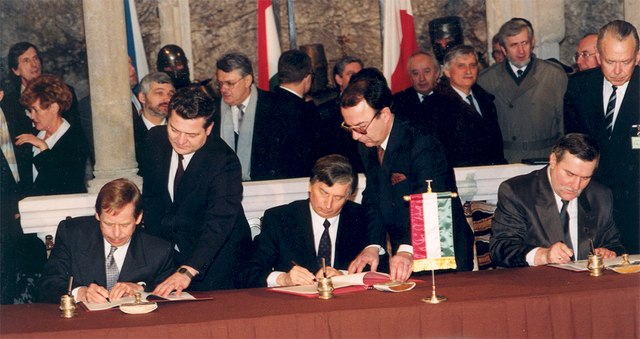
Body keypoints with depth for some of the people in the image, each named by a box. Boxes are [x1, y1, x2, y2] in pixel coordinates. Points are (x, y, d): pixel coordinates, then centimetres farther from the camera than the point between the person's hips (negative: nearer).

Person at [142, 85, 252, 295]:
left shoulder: (224, 162, -26)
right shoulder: (156, 139, -6)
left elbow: (218, 224, -36)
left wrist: (188, 271, -48)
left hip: (216, 257, -5)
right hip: (169, 249, 5)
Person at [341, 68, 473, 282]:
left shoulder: (422, 144, -17)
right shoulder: (367, 147, 6)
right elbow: (373, 201, 7)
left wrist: (408, 250, -42)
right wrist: (373, 246, -9)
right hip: (401, 257, 6)